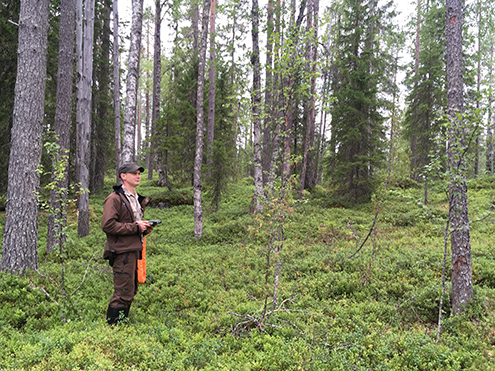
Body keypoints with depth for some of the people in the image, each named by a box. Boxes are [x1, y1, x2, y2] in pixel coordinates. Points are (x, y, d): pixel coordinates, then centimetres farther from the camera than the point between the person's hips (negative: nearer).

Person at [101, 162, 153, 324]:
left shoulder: (137, 199, 20)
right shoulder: (115, 198, -10)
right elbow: (108, 225, -20)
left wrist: (145, 228, 10)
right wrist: (135, 227, -18)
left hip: (135, 250, 10)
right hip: (122, 251, -10)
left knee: (131, 291, 15)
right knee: (123, 293, -7)